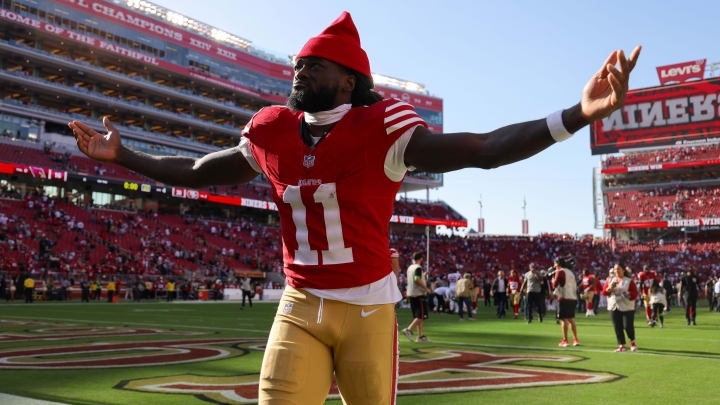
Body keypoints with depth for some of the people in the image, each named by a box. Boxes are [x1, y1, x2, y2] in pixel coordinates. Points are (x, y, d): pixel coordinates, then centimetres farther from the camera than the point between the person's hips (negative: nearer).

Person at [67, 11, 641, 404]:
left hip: (368, 307, -3)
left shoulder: (379, 129, -12)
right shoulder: (273, 132, 2)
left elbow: (484, 149, -20)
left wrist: (579, 115, -31)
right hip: (299, 309, 3)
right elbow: (200, 172, 18)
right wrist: (121, 157, 23)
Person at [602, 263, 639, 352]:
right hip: (614, 307, 4)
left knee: (628, 326, -8)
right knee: (617, 327, 1)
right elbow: (604, 292, 11)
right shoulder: (610, 280, 13)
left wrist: (627, 295, -19)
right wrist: (609, 289, -9)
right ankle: (621, 345, 9)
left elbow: (635, 293, -3)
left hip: (627, 307, -3)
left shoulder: (629, 281, 1)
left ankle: (632, 341, 19)